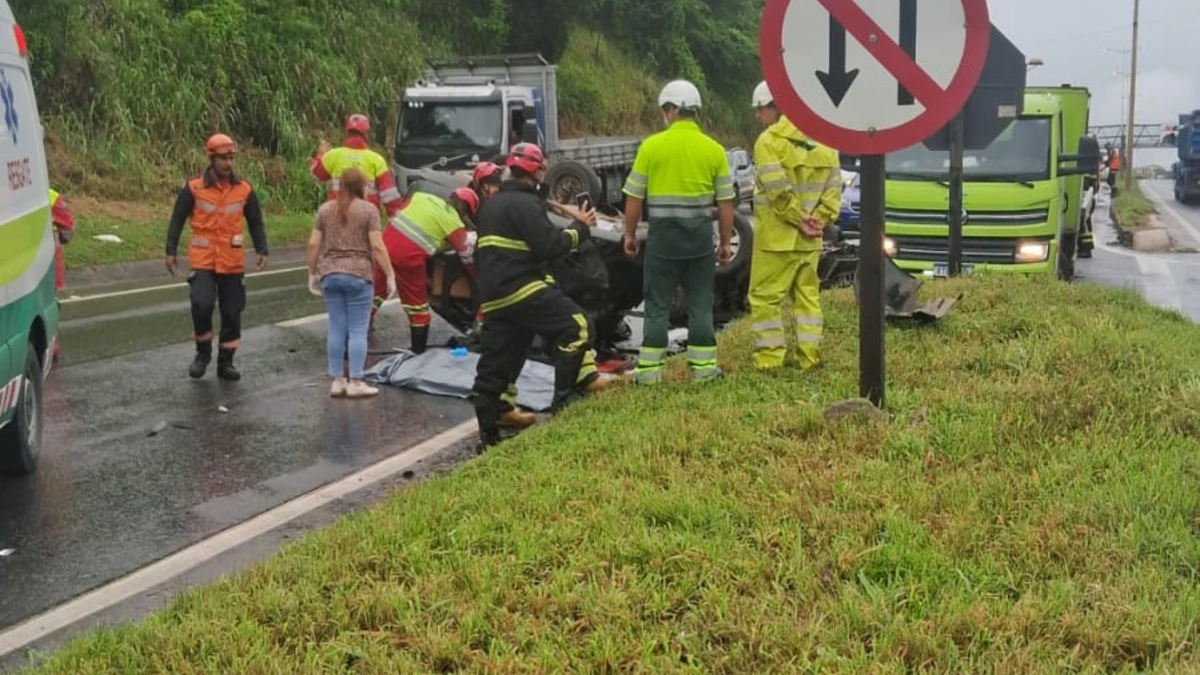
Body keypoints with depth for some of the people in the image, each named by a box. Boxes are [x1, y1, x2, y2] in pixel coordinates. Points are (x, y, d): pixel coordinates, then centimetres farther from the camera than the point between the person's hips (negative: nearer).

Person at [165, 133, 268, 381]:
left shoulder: (244, 189, 2)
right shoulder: (193, 188, -5)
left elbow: (256, 222, 11)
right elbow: (177, 220, 2)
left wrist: (262, 251, 1)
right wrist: (170, 251, -3)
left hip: (233, 261, 3)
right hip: (203, 259, -2)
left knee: (232, 312, 6)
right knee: (202, 305, -17)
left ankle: (225, 362, 21)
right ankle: (203, 352, 8)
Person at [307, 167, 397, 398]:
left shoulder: (325, 209, 9)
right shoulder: (368, 209, -3)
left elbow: (313, 244, 7)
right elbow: (377, 246, -9)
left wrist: (312, 273, 16)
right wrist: (390, 275, -5)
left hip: (330, 275, 4)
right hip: (358, 275, -4)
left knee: (336, 329, 9)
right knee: (357, 330, 1)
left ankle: (336, 381, 13)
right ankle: (356, 382, 2)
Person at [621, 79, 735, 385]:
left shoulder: (651, 146, -5)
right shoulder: (713, 149, 1)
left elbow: (634, 197, -2)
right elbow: (725, 203, 3)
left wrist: (630, 234, 11)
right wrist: (725, 242, 12)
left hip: (663, 235, -2)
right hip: (701, 236, 2)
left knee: (658, 305, 5)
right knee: (700, 303, 10)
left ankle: (649, 369, 7)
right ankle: (703, 366, 14)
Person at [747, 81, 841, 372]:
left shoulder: (769, 141, -12)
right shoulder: (822, 141, 10)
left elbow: (778, 190, -22)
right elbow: (834, 186, 5)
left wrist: (798, 219, -13)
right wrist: (820, 220, 0)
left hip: (776, 237, -7)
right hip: (810, 239, 7)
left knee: (765, 296, 1)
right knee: (807, 294, 14)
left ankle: (769, 358, 1)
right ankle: (809, 355, 16)